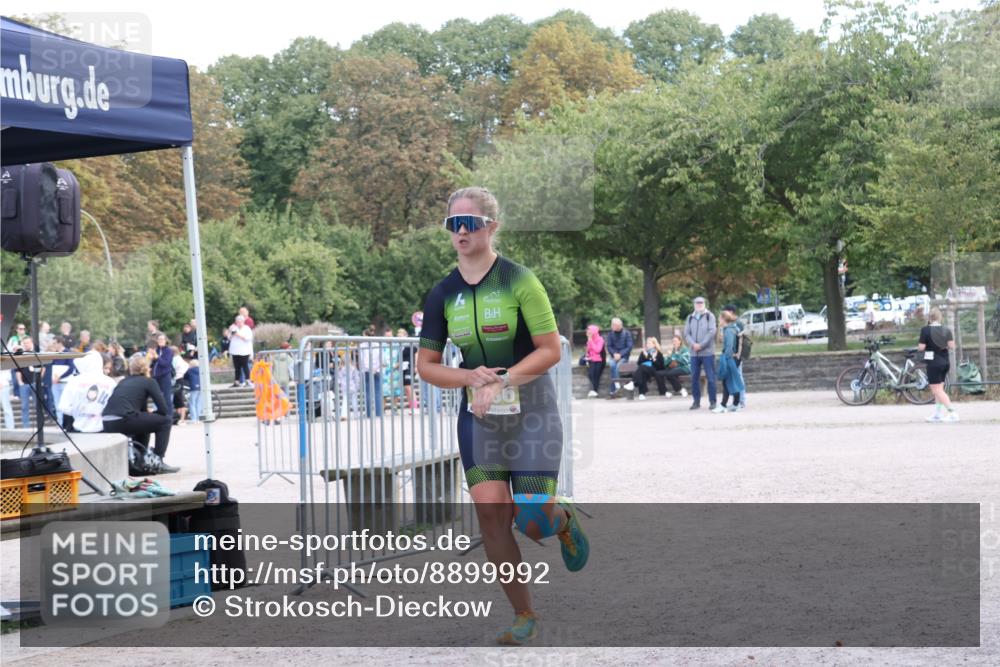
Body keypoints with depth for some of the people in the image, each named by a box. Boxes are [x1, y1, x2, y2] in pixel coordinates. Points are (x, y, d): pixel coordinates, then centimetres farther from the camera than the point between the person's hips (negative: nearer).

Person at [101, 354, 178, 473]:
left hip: (106, 425, 7)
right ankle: (158, 462, 8)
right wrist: (151, 414, 24)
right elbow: (164, 409, 8)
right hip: (123, 421, -7)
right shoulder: (148, 381, 10)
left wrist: (148, 415, 34)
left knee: (143, 420, 34)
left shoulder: (123, 382, 28)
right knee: (164, 421, 11)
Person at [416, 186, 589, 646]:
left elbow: (551, 350, -11)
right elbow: (426, 364, 6)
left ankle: (564, 521, 30)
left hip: (531, 410, -4)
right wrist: (469, 377, -13)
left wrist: (501, 381, -21)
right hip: (478, 415, 4)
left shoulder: (518, 280, -10)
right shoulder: (443, 294, 3)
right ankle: (524, 617, 6)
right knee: (490, 513, -8)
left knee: (533, 519, -8)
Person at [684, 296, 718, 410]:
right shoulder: (690, 318, 12)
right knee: (694, 378, 5)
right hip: (694, 353, 4)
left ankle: (712, 401, 2)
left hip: (707, 352, -4)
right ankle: (696, 401, 13)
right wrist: (693, 344, -12)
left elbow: (711, 332, -9)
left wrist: (701, 345, -15)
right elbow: (686, 333, 6)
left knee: (710, 377, -3)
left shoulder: (709, 316, 2)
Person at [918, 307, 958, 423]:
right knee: (939, 389, 17)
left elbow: (921, 347, -13)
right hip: (945, 361, 6)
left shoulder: (925, 330, -10)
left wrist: (918, 347, 9)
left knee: (937, 390, -4)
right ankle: (937, 414, 20)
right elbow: (952, 346, -4)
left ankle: (952, 412, -14)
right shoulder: (946, 330, 2)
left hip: (933, 362, -6)